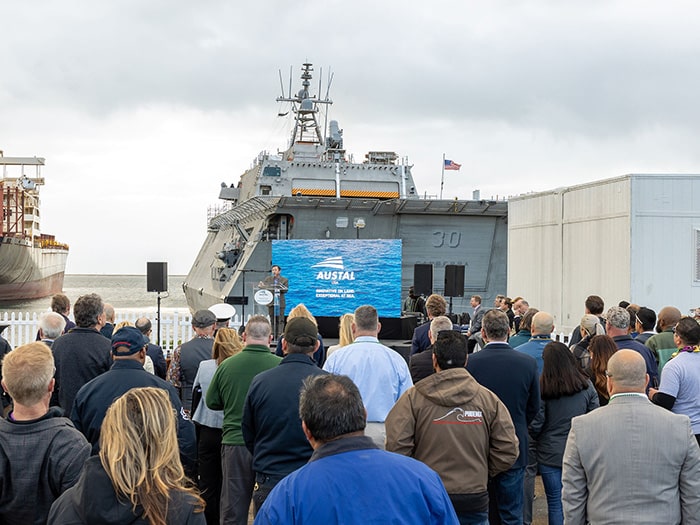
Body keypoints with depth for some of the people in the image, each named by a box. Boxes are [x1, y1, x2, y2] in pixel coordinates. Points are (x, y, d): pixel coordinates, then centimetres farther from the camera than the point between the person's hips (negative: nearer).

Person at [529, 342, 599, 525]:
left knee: (555, 503, 8)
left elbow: (535, 425, -9)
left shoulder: (542, 388, -13)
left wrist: (538, 438, 12)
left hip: (550, 454, -2)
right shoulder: (586, 385, -5)